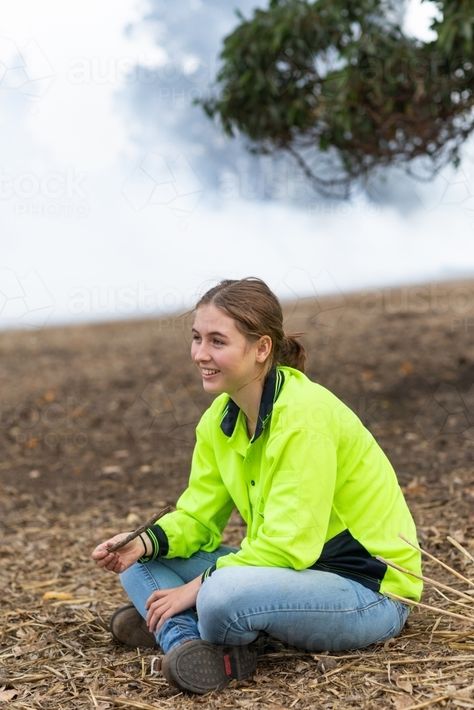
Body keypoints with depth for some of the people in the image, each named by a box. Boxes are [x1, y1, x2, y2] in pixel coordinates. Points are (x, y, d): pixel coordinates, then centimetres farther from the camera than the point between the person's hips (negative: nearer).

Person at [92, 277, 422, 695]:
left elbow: (289, 544, -25)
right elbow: (197, 516, 5)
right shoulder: (220, 419, 1)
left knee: (223, 595, -37)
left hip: (370, 592, -8)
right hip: (296, 569, 9)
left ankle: (173, 629, -8)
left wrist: (197, 587, -22)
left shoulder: (303, 414, -23)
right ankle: (196, 653, -20)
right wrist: (144, 544, -15)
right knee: (140, 561, 0)